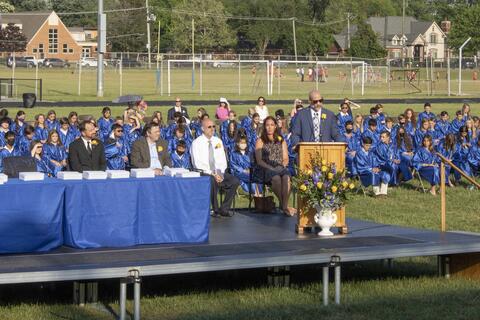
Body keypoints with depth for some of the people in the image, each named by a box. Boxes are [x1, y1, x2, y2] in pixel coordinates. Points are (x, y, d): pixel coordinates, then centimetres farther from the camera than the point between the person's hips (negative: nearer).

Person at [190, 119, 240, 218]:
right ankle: (215, 209, -19)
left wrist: (220, 173, -9)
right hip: (204, 173, -5)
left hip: (219, 172, 5)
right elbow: (197, 164, -12)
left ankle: (224, 209, -10)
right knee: (213, 181, -37)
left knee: (234, 181, -19)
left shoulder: (218, 141, 12)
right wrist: (212, 174, -21)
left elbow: (222, 160, 11)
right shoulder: (196, 143, -4)